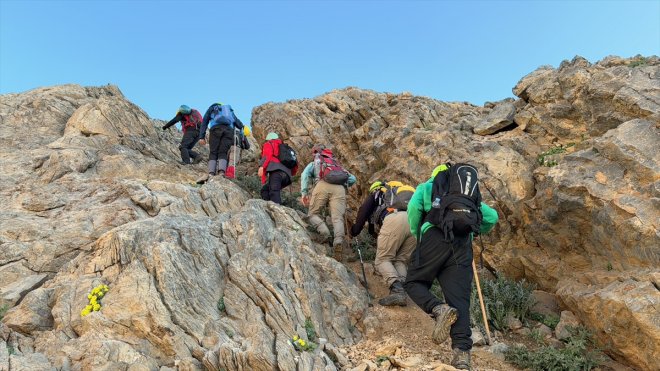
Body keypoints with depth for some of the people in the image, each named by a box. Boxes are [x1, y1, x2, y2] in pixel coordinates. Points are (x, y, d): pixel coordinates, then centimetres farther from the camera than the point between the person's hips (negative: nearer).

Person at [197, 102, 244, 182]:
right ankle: (221, 172, -26)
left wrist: (201, 137, 12)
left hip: (216, 128, -1)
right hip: (229, 130, 2)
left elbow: (204, 122, 20)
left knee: (213, 153, -1)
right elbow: (239, 124, 28)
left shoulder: (212, 108, 32)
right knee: (223, 153, -2)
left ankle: (211, 174, -20)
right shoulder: (230, 110, 39)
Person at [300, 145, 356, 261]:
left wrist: (304, 193, 4)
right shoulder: (338, 165, 41)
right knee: (338, 218, -9)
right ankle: (338, 240, -36)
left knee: (313, 213, 10)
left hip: (323, 185, -2)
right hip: (339, 188, 2)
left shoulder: (314, 163, 32)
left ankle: (325, 232, -17)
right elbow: (352, 179, 29)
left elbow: (305, 174, 10)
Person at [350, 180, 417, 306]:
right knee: (401, 261, 15)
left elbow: (363, 211, 18)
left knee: (383, 260, 3)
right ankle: (402, 288, -8)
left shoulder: (376, 192, 29)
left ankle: (396, 289, -19)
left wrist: (354, 232, 31)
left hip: (394, 220, -5)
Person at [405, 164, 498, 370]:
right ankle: (462, 351, -16)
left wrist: (416, 234, 15)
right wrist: (475, 231, 42)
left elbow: (413, 207, 2)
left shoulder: (426, 186, 24)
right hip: (463, 243, 3)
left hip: (435, 236, -3)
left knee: (414, 282, 9)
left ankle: (439, 309, -20)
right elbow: (492, 216, 26)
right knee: (459, 298, -2)